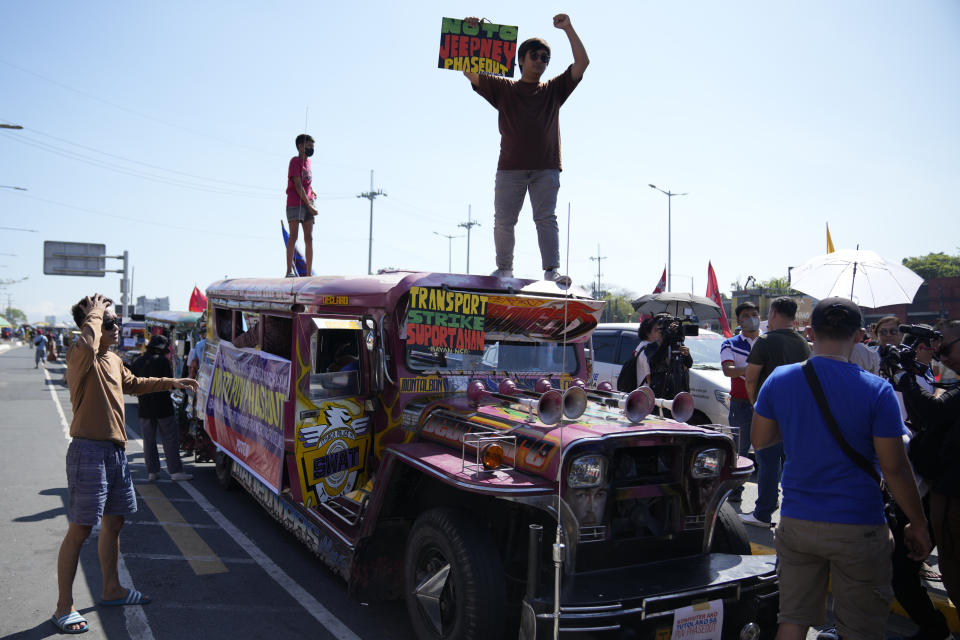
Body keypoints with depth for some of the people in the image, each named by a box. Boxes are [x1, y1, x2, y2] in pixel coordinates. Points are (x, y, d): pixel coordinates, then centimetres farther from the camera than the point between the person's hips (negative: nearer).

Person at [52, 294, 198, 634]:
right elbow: (87, 344, -40)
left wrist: (171, 382, 36)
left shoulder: (113, 359, 15)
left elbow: (133, 384, 34)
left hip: (115, 451, 9)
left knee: (113, 522, 19)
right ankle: (64, 607, 9)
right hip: (89, 451, -9)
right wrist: (93, 315, -22)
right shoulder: (80, 355, -14)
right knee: (80, 529, -3)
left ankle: (111, 589, 35)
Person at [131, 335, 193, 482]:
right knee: (170, 438, -2)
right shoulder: (162, 360, -9)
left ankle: (151, 471, 12)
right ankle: (175, 471, -5)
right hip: (162, 406, -5)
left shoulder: (138, 362, 8)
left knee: (149, 440, 11)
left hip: (144, 407, 5)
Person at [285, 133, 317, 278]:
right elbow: (297, 185, -11)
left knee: (309, 238, 2)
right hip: (295, 204, -7)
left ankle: (309, 273, 2)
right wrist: (309, 206, -13)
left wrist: (312, 192, 6)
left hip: (307, 204, 7)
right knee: (294, 235, -12)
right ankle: (289, 270, -15)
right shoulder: (295, 161, -4)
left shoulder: (308, 162, 18)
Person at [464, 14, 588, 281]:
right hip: (510, 168, 0)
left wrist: (568, 28, 6)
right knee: (503, 220, -1)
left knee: (546, 218, -8)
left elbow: (582, 63, 10)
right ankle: (504, 269, 10)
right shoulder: (503, 89, 16)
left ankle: (552, 271, -14)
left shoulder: (553, 90, 17)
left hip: (546, 168, 0)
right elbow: (469, 71, 11)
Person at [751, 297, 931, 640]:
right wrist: (918, 523, 3)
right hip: (859, 529, -3)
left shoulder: (779, 380, -4)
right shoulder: (877, 391, -13)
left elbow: (759, 441, 6)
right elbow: (894, 468, -10)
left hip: (796, 522, 3)